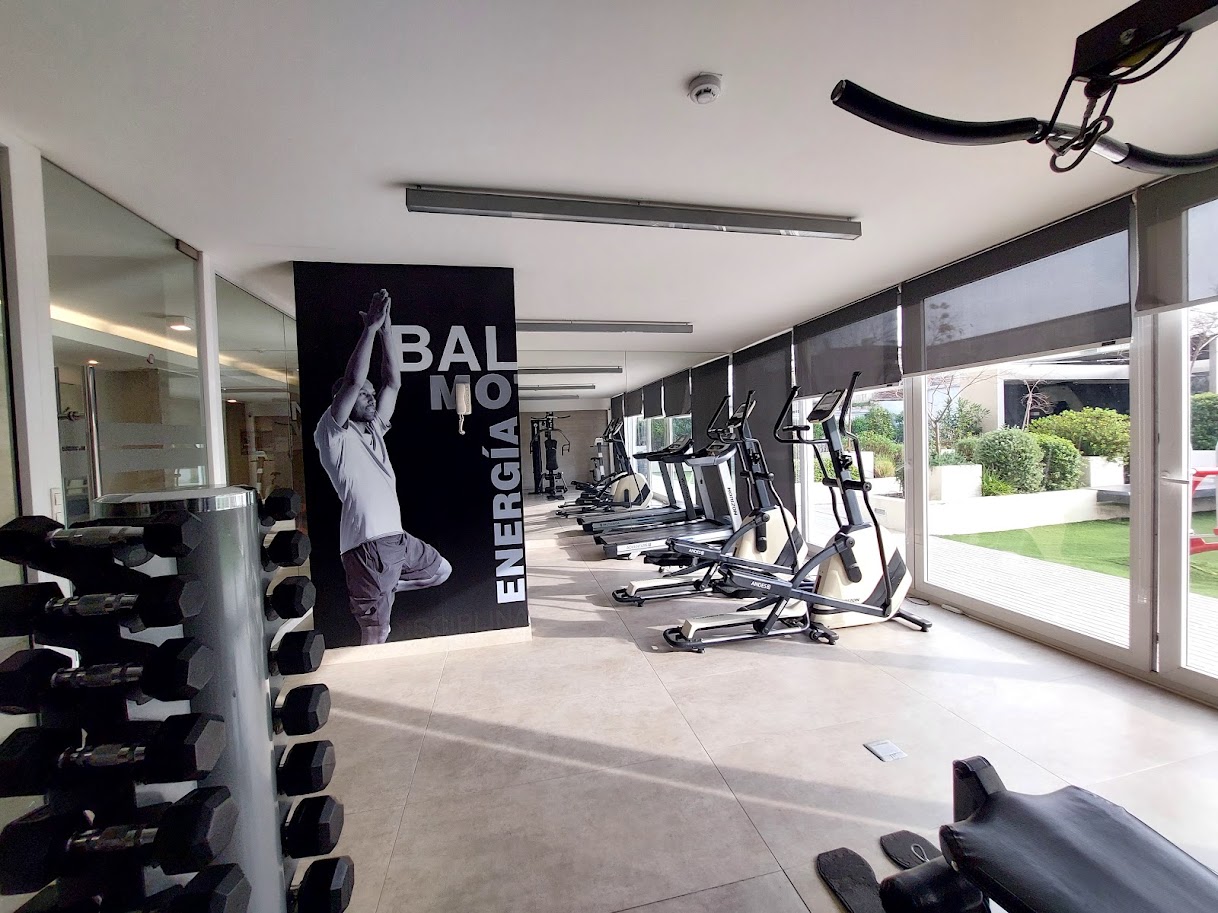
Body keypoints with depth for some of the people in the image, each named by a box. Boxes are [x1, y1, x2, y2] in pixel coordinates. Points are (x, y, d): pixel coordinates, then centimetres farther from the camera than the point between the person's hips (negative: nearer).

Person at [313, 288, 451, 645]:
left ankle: (381, 589, 31)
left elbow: (393, 382, 8)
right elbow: (353, 380, -18)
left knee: (441, 571, 26)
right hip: (367, 543, -8)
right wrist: (370, 328, -15)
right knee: (376, 633, 1)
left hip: (398, 537, 8)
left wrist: (385, 328, 3)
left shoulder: (373, 429, 16)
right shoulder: (332, 434, -4)